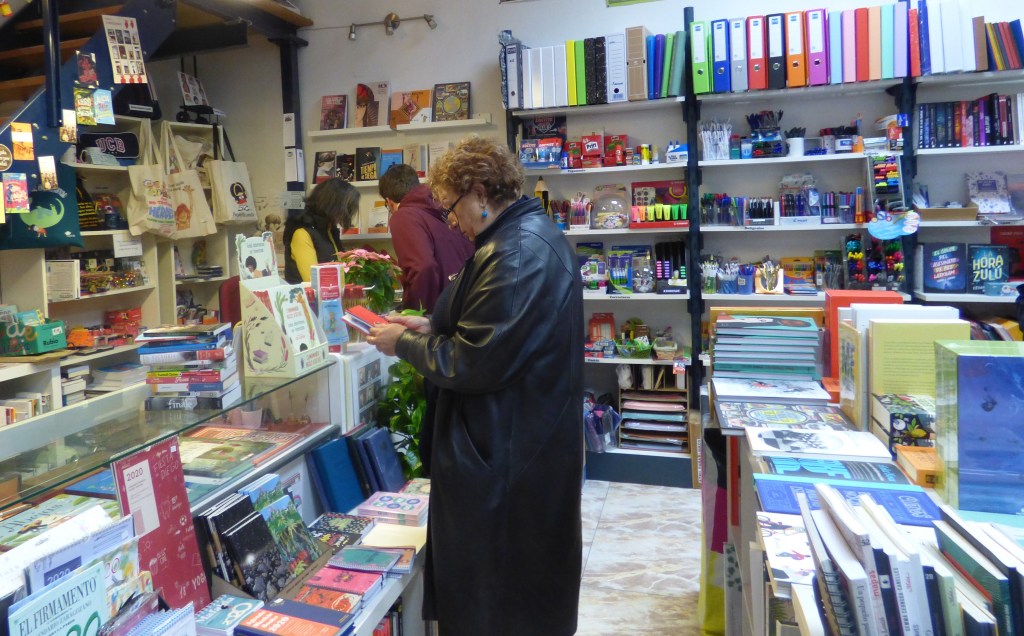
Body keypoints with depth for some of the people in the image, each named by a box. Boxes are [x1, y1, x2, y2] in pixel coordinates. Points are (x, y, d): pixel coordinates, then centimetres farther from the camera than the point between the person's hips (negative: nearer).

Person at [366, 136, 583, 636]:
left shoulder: (516, 254, -25)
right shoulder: (532, 235, 9)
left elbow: (472, 365, -25)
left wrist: (404, 344, -10)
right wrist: (433, 328, 8)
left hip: (504, 456, -10)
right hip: (524, 441, 11)